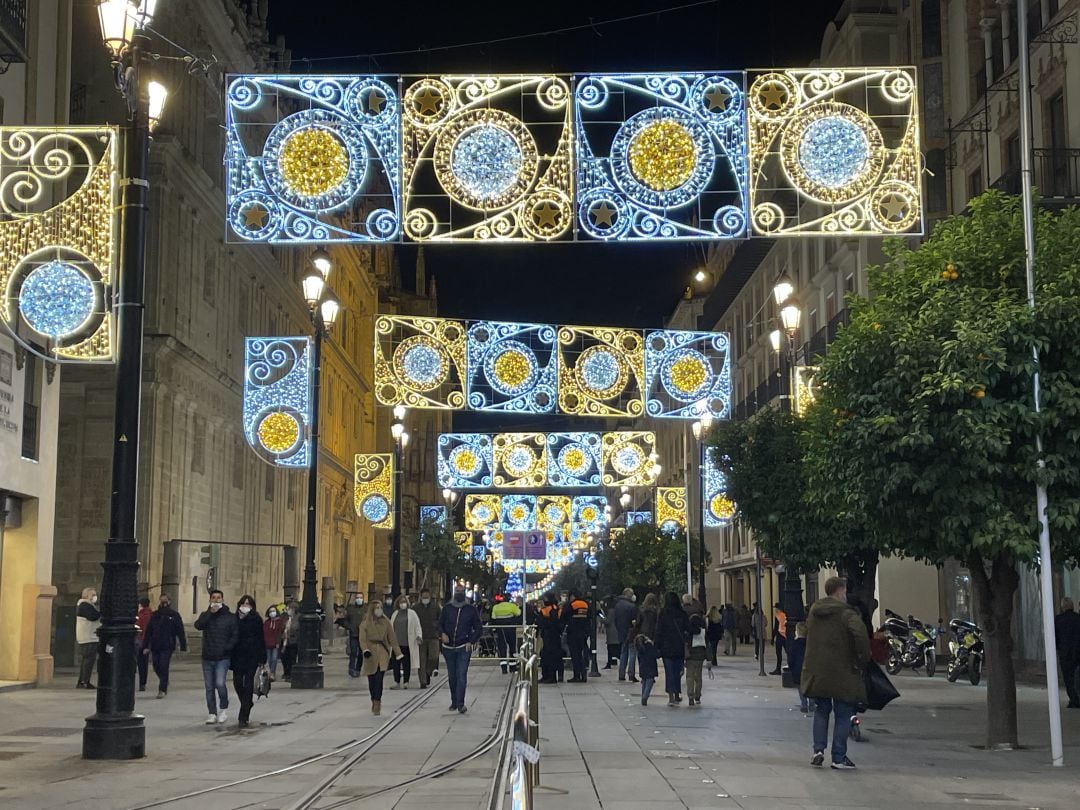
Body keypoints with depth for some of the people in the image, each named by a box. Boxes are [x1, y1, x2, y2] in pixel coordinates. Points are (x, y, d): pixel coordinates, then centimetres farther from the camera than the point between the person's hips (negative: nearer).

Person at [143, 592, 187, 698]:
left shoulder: (174, 615, 0)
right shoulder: (155, 615, 10)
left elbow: (180, 632, -1)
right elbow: (148, 631, 11)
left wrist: (183, 647, -5)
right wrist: (145, 646, 5)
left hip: (167, 647, -4)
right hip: (155, 647, 4)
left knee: (163, 668, -9)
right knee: (156, 667, 10)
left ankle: (162, 689, -2)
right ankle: (165, 683, 34)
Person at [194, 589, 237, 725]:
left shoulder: (230, 617, 3)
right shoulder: (205, 615, 9)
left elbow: (235, 635, 0)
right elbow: (198, 626, -11)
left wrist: (227, 648, -13)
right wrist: (210, 612, -15)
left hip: (222, 658, -3)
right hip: (207, 657, 3)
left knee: (220, 684, -17)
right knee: (209, 687, 5)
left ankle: (224, 708, 5)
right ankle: (212, 713, 14)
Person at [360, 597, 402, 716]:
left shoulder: (386, 622, 7)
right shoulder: (365, 623, 1)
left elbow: (392, 638, 10)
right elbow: (362, 639, -6)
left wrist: (398, 654, 8)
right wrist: (365, 650, -23)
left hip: (383, 653, 0)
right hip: (370, 654, 0)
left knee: (379, 678, -11)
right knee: (372, 679, 8)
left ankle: (377, 705, -10)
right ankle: (375, 702, 27)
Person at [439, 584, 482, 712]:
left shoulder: (471, 609, 2)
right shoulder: (447, 608, 6)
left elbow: (478, 627, 7)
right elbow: (440, 624, 11)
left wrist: (471, 641, -5)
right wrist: (442, 634, -10)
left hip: (464, 648, -3)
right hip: (448, 647, 3)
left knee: (462, 675, -13)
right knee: (452, 676, 11)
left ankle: (460, 703, -16)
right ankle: (454, 701, 22)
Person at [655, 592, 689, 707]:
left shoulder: (663, 613, -7)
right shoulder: (682, 613, -2)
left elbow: (659, 631, -6)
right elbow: (688, 629, -1)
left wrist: (658, 647, -1)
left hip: (666, 647, -2)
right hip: (679, 647, 2)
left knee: (669, 672, 0)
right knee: (677, 671, 15)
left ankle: (671, 696, -10)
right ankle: (677, 695, 21)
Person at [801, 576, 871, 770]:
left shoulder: (814, 611, 10)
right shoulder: (846, 613, -12)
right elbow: (860, 634, -27)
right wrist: (862, 660, -15)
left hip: (816, 671, 6)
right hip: (841, 672, -6)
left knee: (821, 710, 20)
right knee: (843, 714, 5)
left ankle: (818, 750, 7)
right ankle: (839, 758, 7)